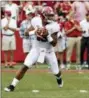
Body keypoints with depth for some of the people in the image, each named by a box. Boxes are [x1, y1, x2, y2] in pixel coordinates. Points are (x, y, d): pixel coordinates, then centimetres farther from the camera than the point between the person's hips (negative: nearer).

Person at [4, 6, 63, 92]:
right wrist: (34, 31, -26)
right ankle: (12, 85, -10)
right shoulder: (38, 22, -9)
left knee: (56, 72, 7)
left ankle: (59, 78, 47)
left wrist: (48, 35, -29)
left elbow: (54, 44, -14)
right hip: (37, 49, 0)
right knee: (25, 66, -16)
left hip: (48, 51, 0)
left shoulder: (53, 26, -14)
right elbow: (26, 33, -8)